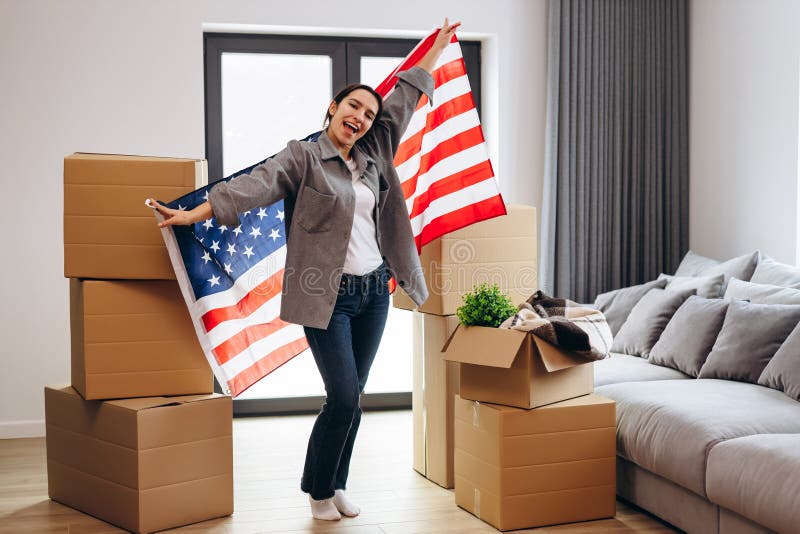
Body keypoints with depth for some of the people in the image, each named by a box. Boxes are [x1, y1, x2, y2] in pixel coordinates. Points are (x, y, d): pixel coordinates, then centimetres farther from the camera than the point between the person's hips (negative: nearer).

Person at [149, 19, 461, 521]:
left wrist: (438, 46, 28)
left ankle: (337, 485, 27)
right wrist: (195, 213, -28)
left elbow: (406, 96, 20)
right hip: (328, 296, -6)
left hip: (374, 292, 6)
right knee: (344, 398, -8)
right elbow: (255, 184, -17)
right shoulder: (302, 157, -4)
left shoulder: (374, 156, 11)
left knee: (350, 399, 11)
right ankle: (319, 490, 14)